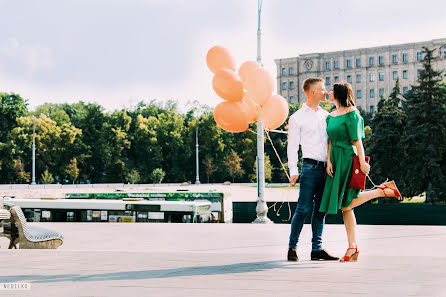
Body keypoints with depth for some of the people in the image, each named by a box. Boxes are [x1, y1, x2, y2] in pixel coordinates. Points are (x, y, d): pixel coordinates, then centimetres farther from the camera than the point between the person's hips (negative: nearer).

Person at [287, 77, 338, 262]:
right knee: (304, 208, -9)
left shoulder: (326, 115, 17)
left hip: (326, 168, 5)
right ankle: (292, 247, 0)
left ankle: (317, 249, 12)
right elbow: (292, 146, -1)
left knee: (320, 209, 7)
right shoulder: (297, 117, 2)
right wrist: (293, 171, -11)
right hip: (310, 166, -5)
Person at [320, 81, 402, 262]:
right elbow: (330, 140, 11)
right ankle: (352, 248, 8)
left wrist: (362, 162, -16)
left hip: (348, 159, -8)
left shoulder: (351, 113, -9)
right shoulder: (331, 116, 14)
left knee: (346, 204, -12)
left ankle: (383, 190, 2)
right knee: (345, 207, 5)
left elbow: (357, 140, -12)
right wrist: (328, 161, 0)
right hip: (336, 160, 8)